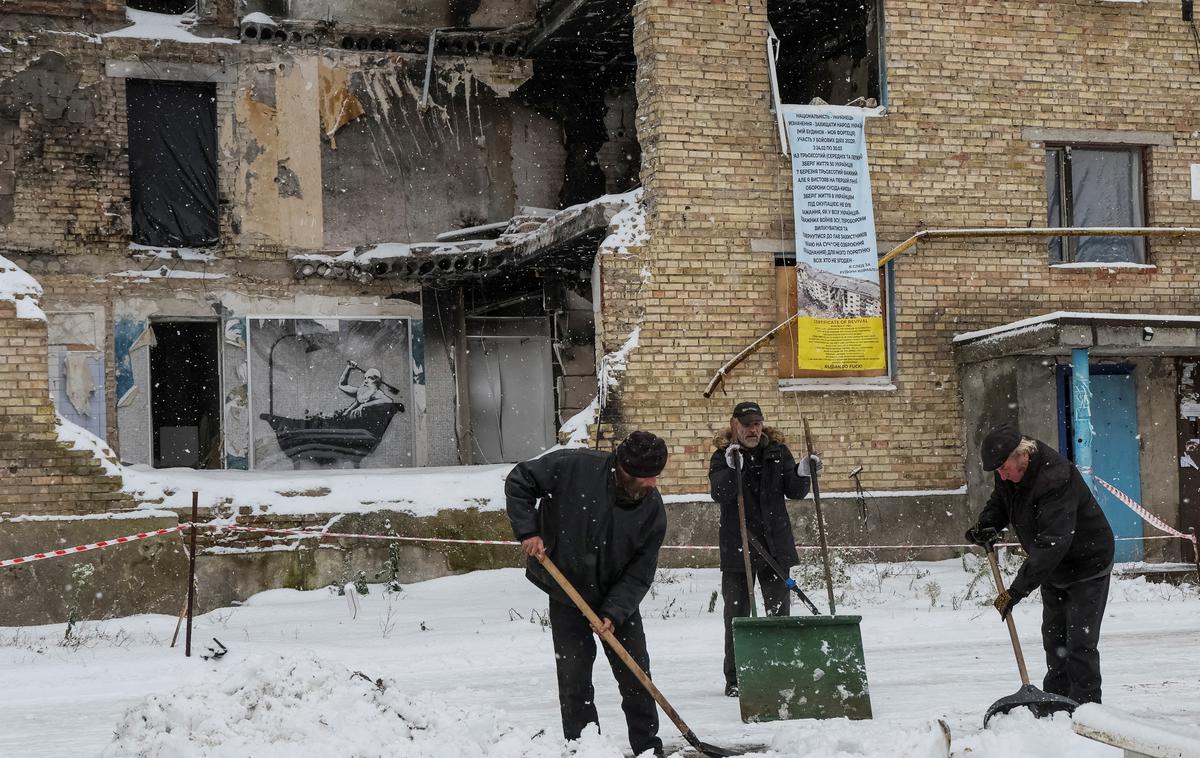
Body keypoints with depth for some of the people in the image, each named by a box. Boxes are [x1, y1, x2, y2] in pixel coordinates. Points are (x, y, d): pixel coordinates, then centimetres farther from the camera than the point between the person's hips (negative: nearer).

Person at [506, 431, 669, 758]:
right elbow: (518, 482, -10)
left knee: (636, 675, 5)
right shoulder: (574, 467, -22)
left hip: (619, 597, 2)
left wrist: (614, 613, -23)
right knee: (574, 676, -3)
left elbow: (639, 572, -13)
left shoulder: (652, 508, -16)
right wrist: (528, 530, -18)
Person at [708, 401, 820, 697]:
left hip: (776, 546, 2)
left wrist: (803, 474, -16)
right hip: (737, 549, -2)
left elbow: (794, 492, 3)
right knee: (737, 615, 2)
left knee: (779, 612, 6)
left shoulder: (777, 452, 6)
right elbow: (720, 494, -17)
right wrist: (732, 469, -33)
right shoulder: (722, 457, -1)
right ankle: (735, 679, 8)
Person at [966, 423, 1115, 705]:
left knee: (1080, 642, -12)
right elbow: (999, 501, 13)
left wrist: (1016, 590, -41)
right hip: (1053, 569, 9)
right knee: (1054, 637, 13)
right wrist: (987, 525, -12)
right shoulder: (1011, 472, -8)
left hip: (1086, 566, -9)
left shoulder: (1056, 479, -35)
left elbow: (1052, 544, -40)